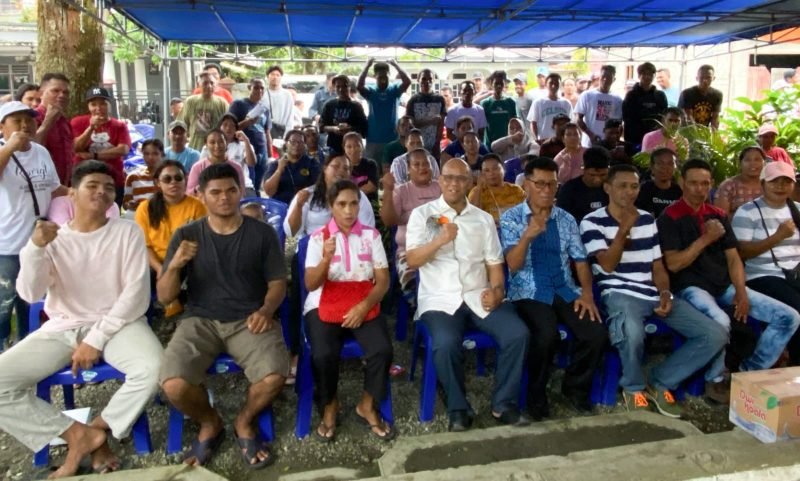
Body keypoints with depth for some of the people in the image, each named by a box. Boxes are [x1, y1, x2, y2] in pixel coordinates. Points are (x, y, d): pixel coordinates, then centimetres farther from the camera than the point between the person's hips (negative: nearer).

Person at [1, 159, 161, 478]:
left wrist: (97, 339, -15)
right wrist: (35, 248, -23)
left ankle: (98, 429, -5)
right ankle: (79, 433, -8)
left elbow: (137, 294, -8)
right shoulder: (53, 239, 6)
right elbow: (30, 294, -6)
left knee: (153, 369, -32)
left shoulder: (127, 232, 0)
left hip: (116, 323, -2)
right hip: (62, 327, 2)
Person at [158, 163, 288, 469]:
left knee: (274, 377, -29)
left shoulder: (262, 233, 2)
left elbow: (278, 283, 5)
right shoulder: (186, 235, 3)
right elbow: (164, 298, 2)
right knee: (173, 385, -26)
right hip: (200, 321, 1)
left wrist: (266, 310, -17)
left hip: (248, 320, 0)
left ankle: (244, 423, 8)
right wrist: (175, 265, -19)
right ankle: (210, 424, 10)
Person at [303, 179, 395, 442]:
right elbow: (311, 284, -7)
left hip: (364, 305, 2)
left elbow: (383, 280, 1)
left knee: (382, 350, -24)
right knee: (324, 354, -28)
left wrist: (363, 306, -15)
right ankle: (329, 406, 3)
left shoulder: (371, 235, 5)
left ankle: (367, 406, 3)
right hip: (325, 305, -1)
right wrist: (326, 259, -26)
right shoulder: (318, 237, 0)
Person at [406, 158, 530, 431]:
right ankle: (458, 409, -6)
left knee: (518, 334, -20)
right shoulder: (422, 214, 5)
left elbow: (494, 263, 12)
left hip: (479, 297, 3)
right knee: (446, 344, -32)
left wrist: (496, 290, -9)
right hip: (439, 299, -3)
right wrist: (441, 239, -20)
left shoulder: (483, 219, 14)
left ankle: (503, 404, -1)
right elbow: (412, 260, -5)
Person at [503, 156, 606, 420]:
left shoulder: (566, 219, 12)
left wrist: (587, 292, -6)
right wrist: (528, 236, -28)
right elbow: (513, 266, -10)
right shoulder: (511, 218, -1)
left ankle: (574, 386, 10)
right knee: (547, 335, -32)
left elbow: (580, 260, 11)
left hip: (565, 291, 4)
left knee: (597, 334, -19)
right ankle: (536, 394, -3)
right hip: (529, 293, -4)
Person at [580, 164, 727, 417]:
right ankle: (634, 387, -6)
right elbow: (608, 265, -11)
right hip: (620, 294, -6)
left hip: (654, 294, 7)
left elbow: (658, 265, 16)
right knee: (632, 332, -41)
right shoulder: (593, 222, 0)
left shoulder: (647, 219, 18)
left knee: (716, 334, -7)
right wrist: (624, 228, -16)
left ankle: (660, 382, 8)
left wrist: (665, 294, -2)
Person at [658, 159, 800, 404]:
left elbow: (733, 257, 10)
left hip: (725, 286, 7)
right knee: (720, 321, -38)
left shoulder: (718, 215, 13)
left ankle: (749, 373, 7)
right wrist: (706, 238, -16)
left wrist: (741, 291, -6)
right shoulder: (670, 217, -6)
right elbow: (673, 264, -14)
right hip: (691, 287, -7)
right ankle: (715, 381, -11)